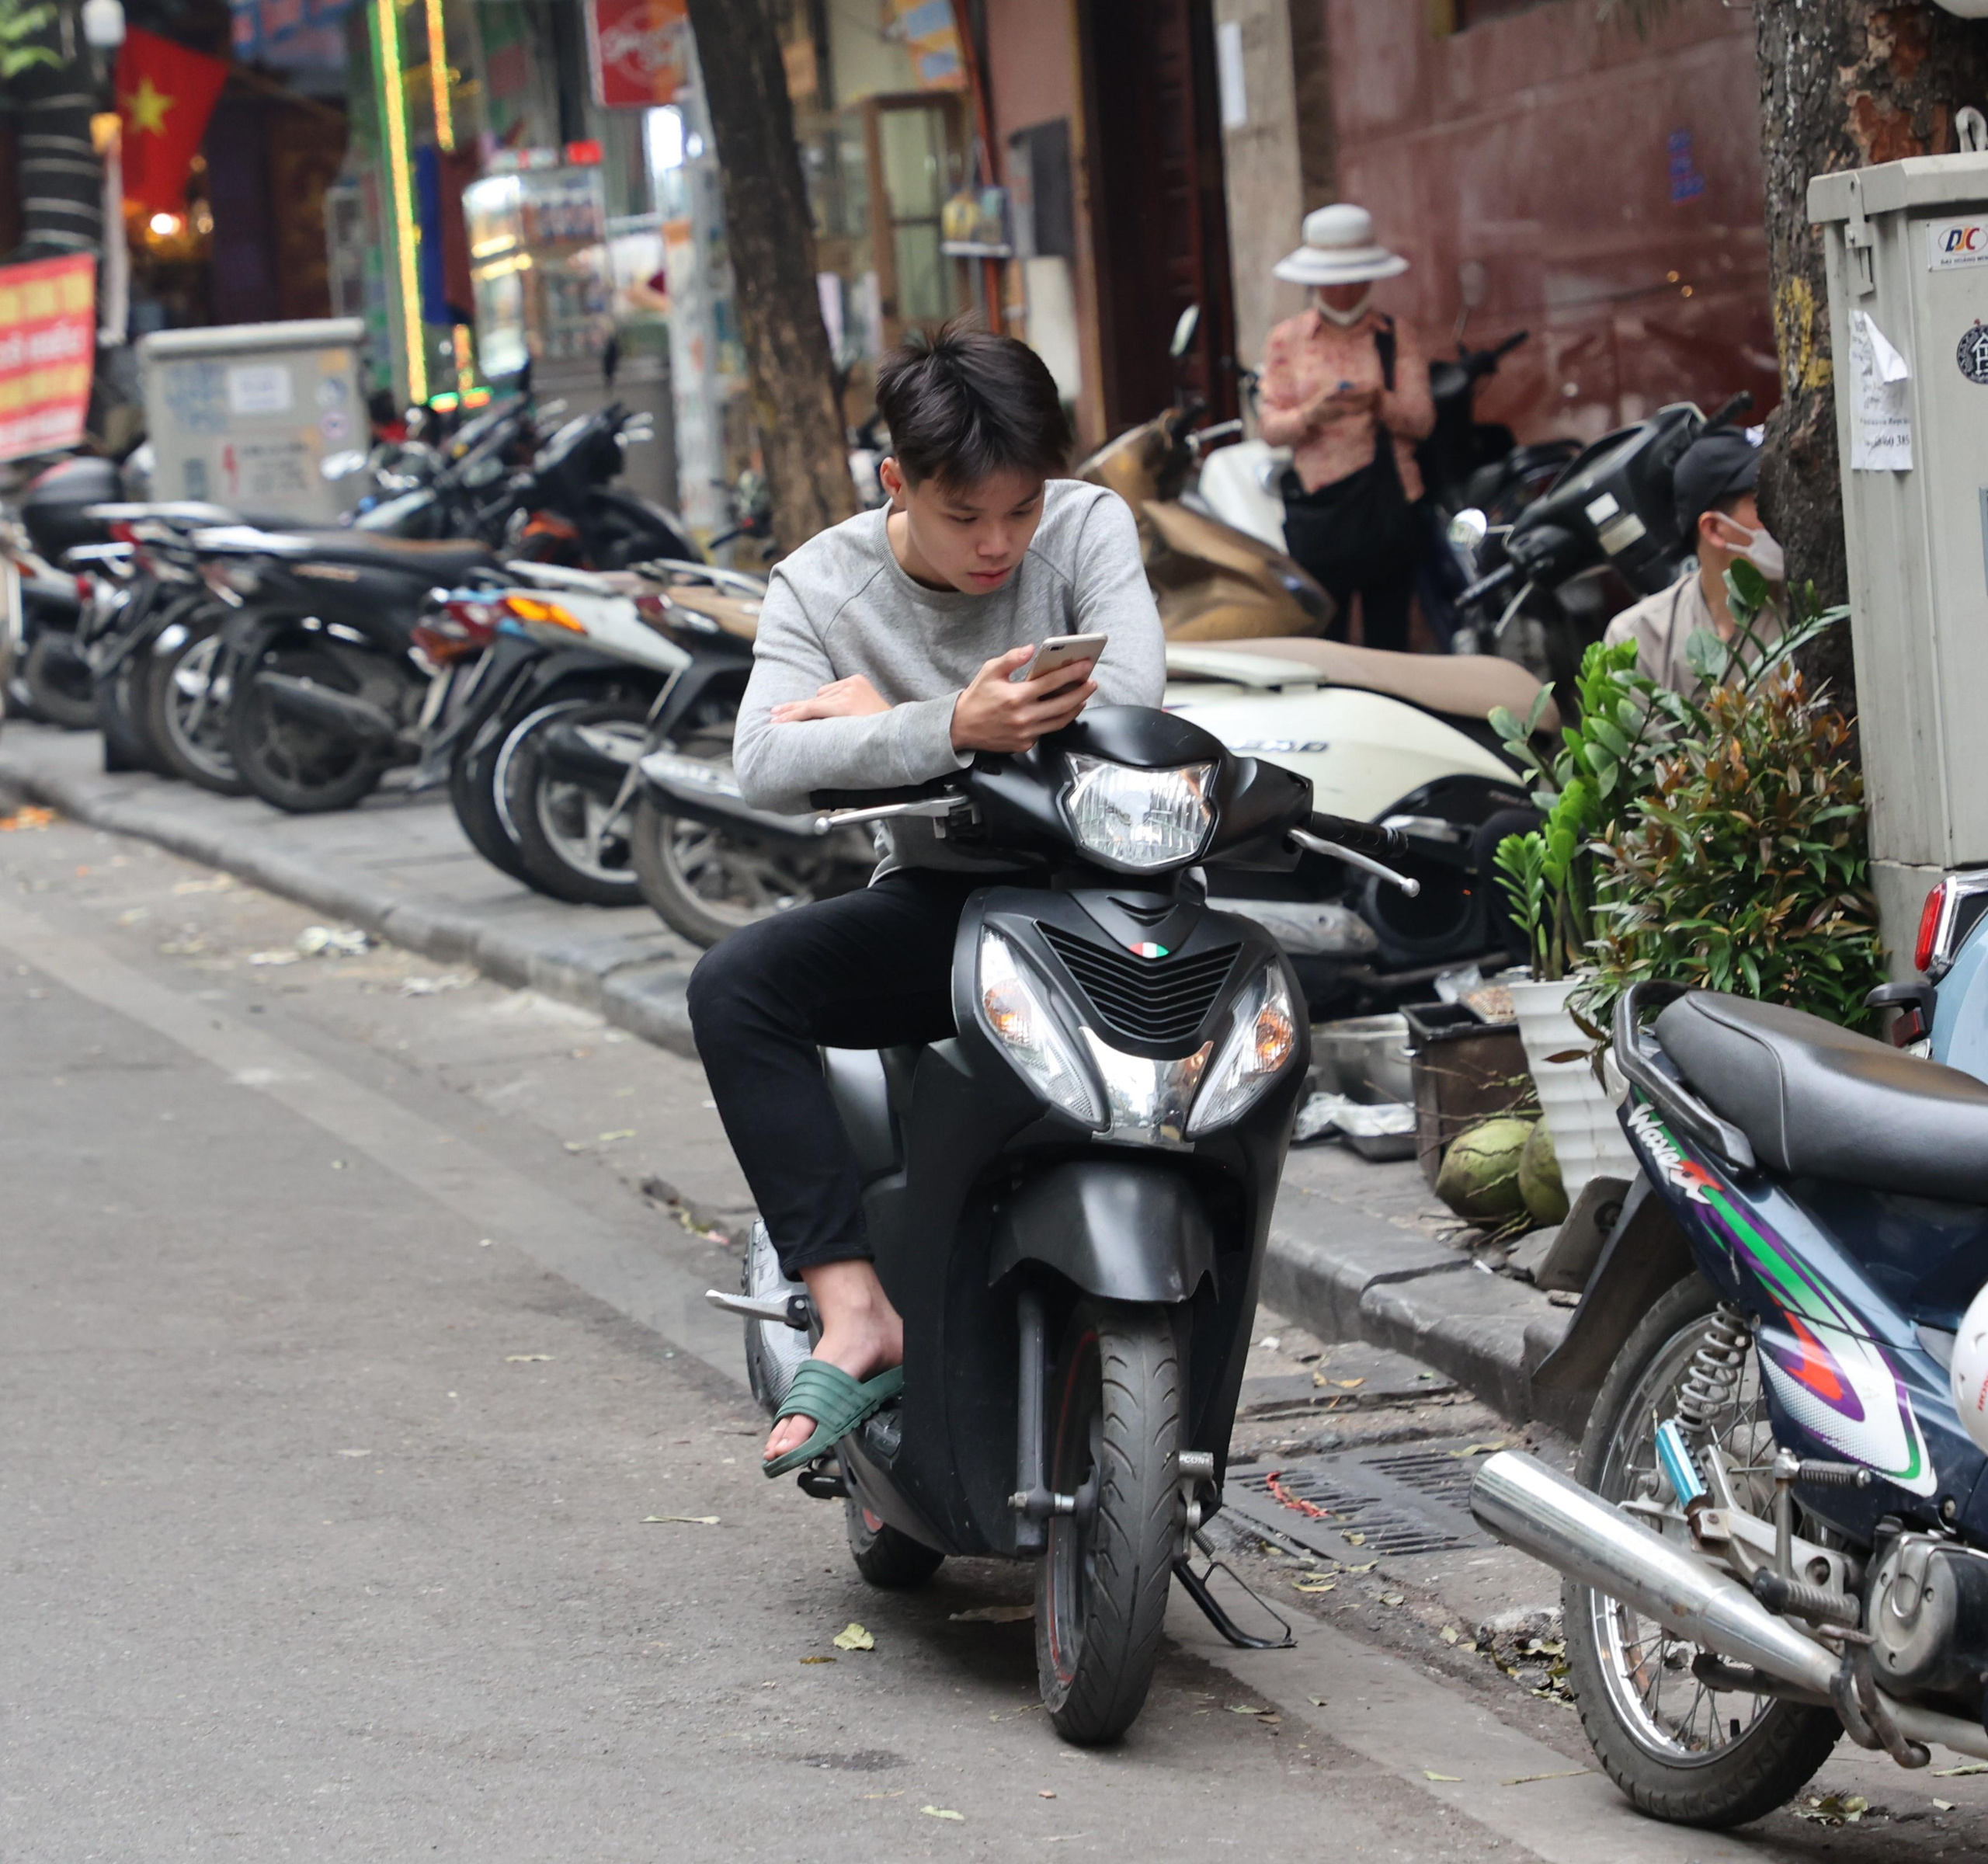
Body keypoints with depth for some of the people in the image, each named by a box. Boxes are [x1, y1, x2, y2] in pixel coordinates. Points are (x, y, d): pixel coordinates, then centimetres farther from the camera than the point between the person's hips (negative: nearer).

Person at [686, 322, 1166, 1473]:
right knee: (736, 986, -25)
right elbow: (766, 765, -21)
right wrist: (951, 729, -39)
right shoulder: (825, 583, -3)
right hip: (941, 898, 1)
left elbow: (1130, 694, -22)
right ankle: (858, 1316, -28)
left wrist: (880, 717, -19)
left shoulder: (1088, 526, -4)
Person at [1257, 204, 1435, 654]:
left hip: (1390, 504, 1)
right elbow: (1269, 427, 1)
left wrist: (1380, 403, -19)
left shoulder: (1397, 337, 11)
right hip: (1318, 508, -1)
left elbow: (1422, 420, 2)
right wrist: (1312, 415, -21)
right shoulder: (1286, 339, 8)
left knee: (1388, 641, 3)